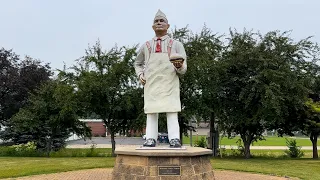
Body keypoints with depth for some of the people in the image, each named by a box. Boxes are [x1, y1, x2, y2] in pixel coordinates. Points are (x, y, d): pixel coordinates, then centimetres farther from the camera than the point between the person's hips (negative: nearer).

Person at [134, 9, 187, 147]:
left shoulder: (176, 44, 13)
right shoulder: (146, 46, 18)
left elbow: (183, 70, 5)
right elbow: (137, 64, 29)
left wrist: (179, 66, -20)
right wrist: (140, 74, 8)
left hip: (170, 83, -2)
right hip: (151, 83, 2)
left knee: (172, 111, -8)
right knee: (151, 111, -2)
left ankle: (174, 139, -9)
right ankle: (151, 139, -1)